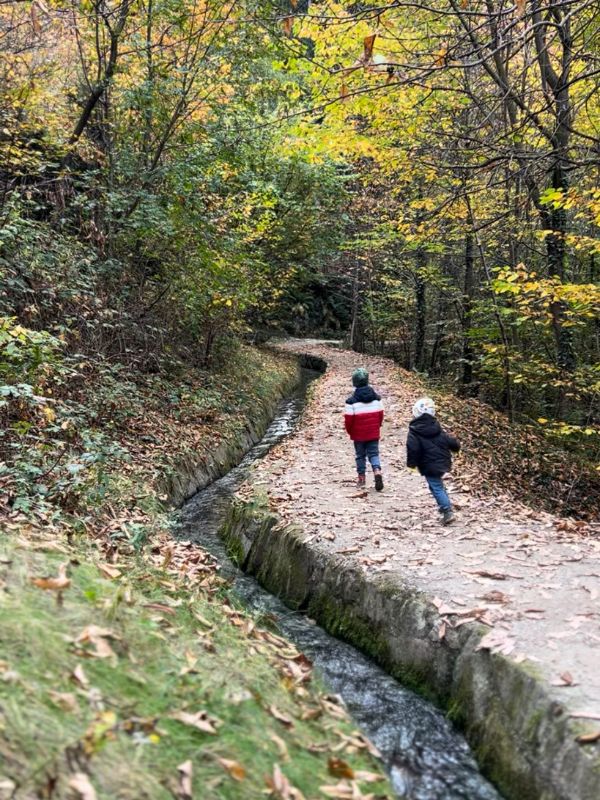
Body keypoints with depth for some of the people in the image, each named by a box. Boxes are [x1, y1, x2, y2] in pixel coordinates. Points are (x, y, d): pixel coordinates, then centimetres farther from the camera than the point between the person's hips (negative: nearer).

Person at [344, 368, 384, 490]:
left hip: (358, 434, -2)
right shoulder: (376, 398, -2)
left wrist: (350, 431, 6)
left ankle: (361, 477, 21)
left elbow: (348, 419, -13)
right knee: (373, 453, 8)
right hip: (374, 433, 2)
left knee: (360, 455, 14)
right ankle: (377, 470, -17)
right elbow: (381, 414, 5)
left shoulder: (352, 401, -16)